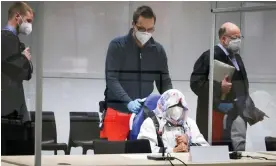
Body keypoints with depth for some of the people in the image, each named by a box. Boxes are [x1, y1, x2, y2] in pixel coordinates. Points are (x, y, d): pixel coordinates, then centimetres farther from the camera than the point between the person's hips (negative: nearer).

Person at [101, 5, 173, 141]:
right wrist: (128, 102, -28)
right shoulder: (117, 46, -6)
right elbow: (111, 79, -13)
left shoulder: (158, 50, 4)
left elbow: (165, 82, 8)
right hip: (117, 112, -3)